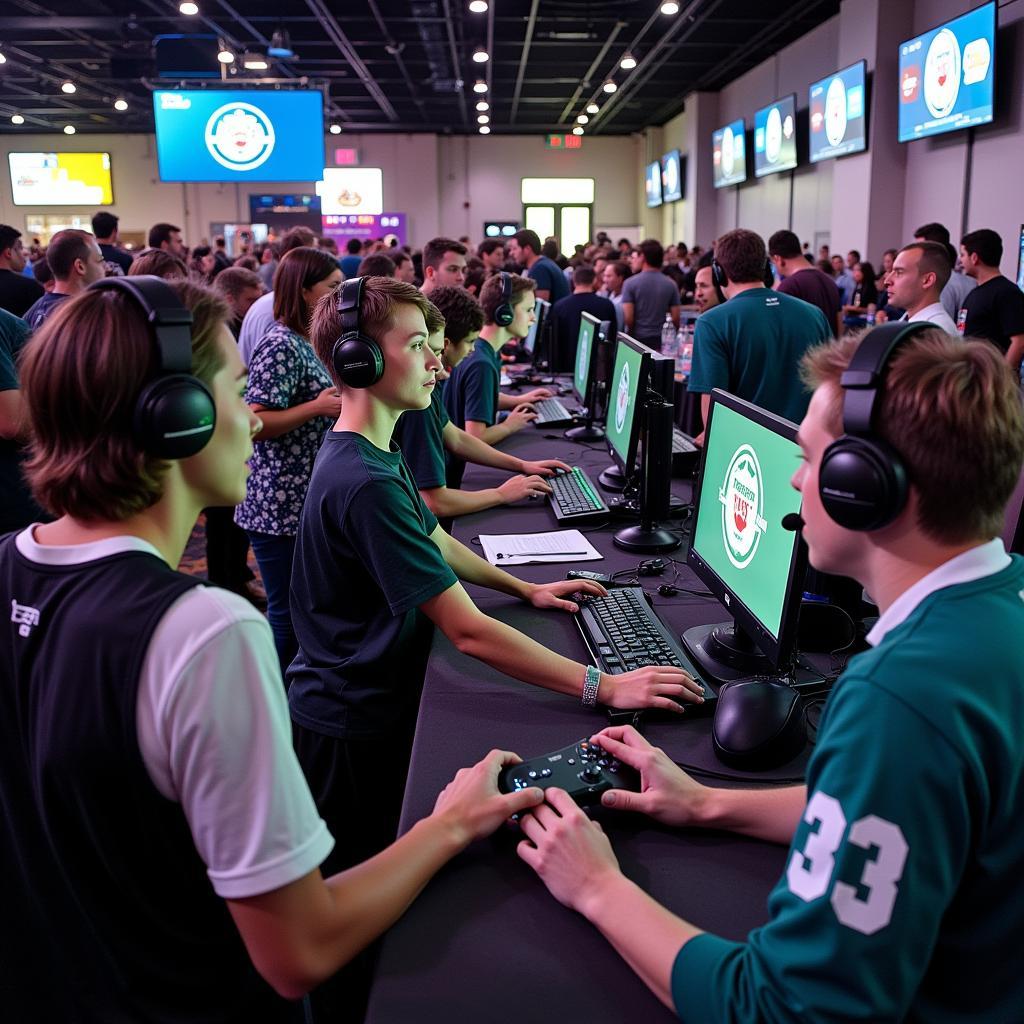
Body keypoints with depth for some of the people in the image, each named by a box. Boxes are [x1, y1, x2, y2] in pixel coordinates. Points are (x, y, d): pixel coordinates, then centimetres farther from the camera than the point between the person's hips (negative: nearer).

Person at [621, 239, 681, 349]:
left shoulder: (630, 283, -7)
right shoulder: (671, 284, 2)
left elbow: (628, 318, -11)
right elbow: (676, 318, 0)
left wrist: (631, 332, 8)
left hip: (637, 340, -2)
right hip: (662, 341, 2)